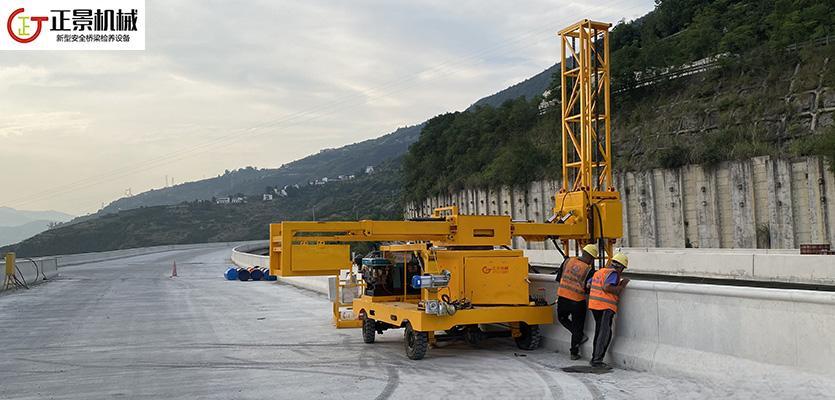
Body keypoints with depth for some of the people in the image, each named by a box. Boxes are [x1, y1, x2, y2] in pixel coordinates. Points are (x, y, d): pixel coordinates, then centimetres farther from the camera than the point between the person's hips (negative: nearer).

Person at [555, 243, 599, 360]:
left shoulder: (568, 261, 0)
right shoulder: (589, 270, -11)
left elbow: (558, 278, 8)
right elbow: (588, 290, -10)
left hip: (562, 297, 3)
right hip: (577, 301, -3)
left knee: (562, 318, 30)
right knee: (577, 326, 14)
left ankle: (580, 336, 18)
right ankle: (574, 353, 22)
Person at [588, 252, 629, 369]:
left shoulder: (599, 271, 17)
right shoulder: (613, 273, -8)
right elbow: (606, 287, -22)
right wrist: (621, 286, -12)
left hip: (593, 304, 9)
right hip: (605, 306, -9)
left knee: (599, 332, 16)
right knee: (605, 334, -7)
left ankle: (595, 358, 20)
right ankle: (597, 360, -11)